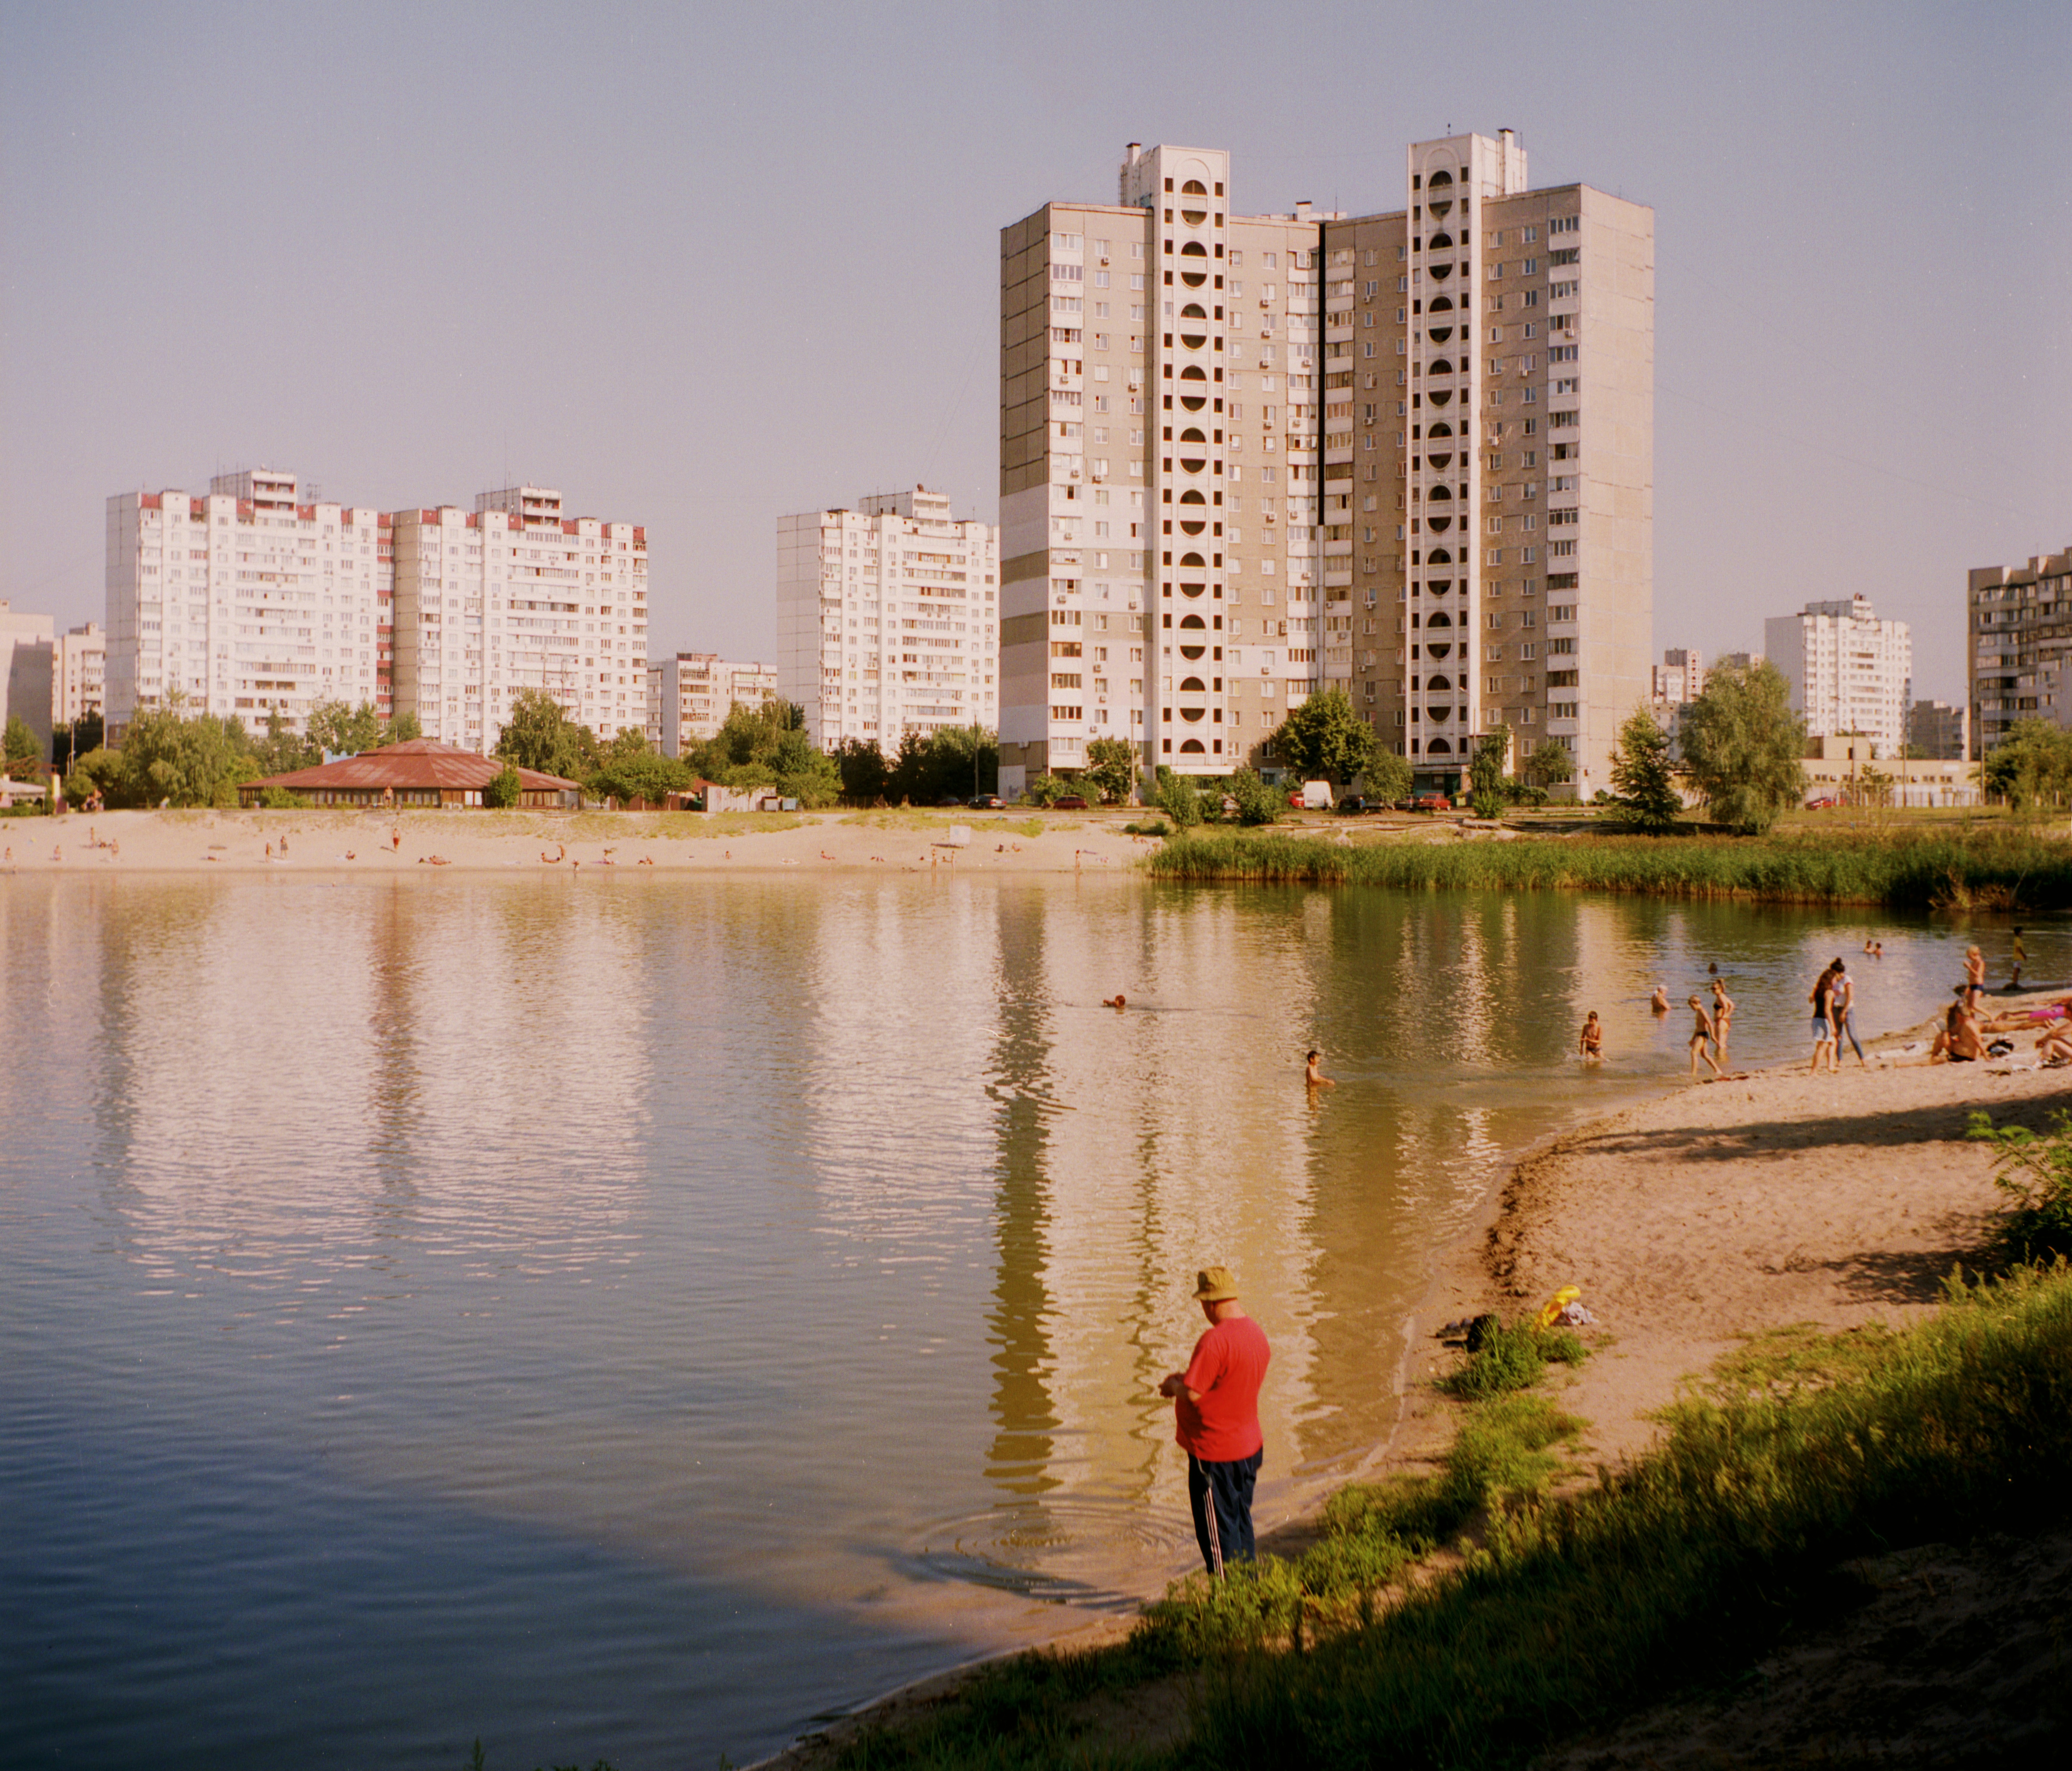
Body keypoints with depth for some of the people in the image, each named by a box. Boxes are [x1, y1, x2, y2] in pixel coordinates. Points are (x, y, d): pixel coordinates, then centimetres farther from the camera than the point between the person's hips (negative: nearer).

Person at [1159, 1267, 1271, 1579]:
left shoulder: (1215, 1340, -25)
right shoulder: (1258, 1334, 4)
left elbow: (1193, 1394, -25)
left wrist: (1174, 1385, -4)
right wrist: (1186, 1378, 13)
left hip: (1214, 1452, -8)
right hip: (1249, 1447, 9)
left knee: (1218, 1532, 3)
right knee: (1241, 1523, 19)